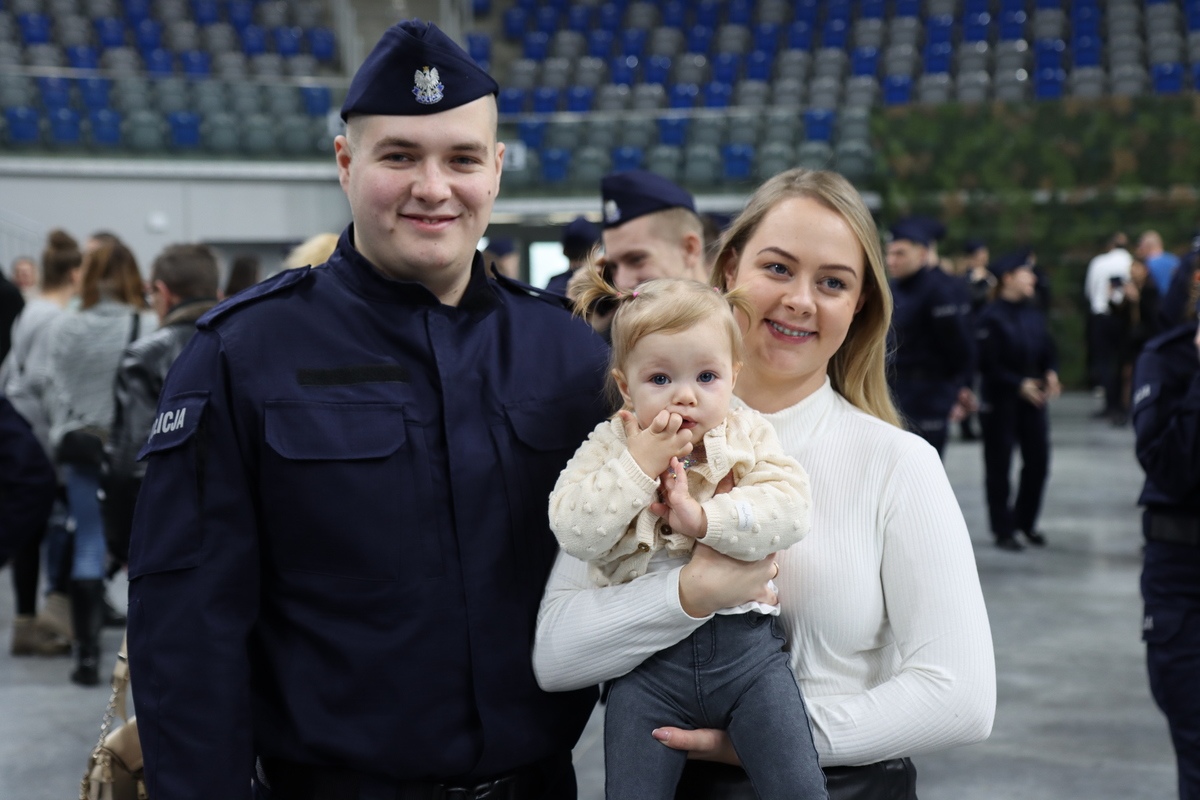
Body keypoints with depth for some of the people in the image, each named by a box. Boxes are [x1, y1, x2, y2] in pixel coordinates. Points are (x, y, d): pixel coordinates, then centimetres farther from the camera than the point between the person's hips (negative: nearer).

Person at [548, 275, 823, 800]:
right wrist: (638, 465, -16)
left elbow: (790, 510, -12)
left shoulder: (748, 436, 4)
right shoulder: (609, 447, 2)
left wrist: (703, 517, -23)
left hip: (745, 643, 0)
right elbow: (574, 534, -11)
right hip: (647, 660, 0)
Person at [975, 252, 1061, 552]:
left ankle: (1026, 521, 25)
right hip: (1000, 401, -6)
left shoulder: (1034, 314, 9)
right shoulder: (991, 317, -11)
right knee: (999, 467, 1)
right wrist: (1019, 384, -20)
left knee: (1038, 460, 7)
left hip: (1033, 399, 6)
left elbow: (1048, 351, 12)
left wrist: (1051, 374, -7)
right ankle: (1004, 530, 11)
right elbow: (989, 364, -14)